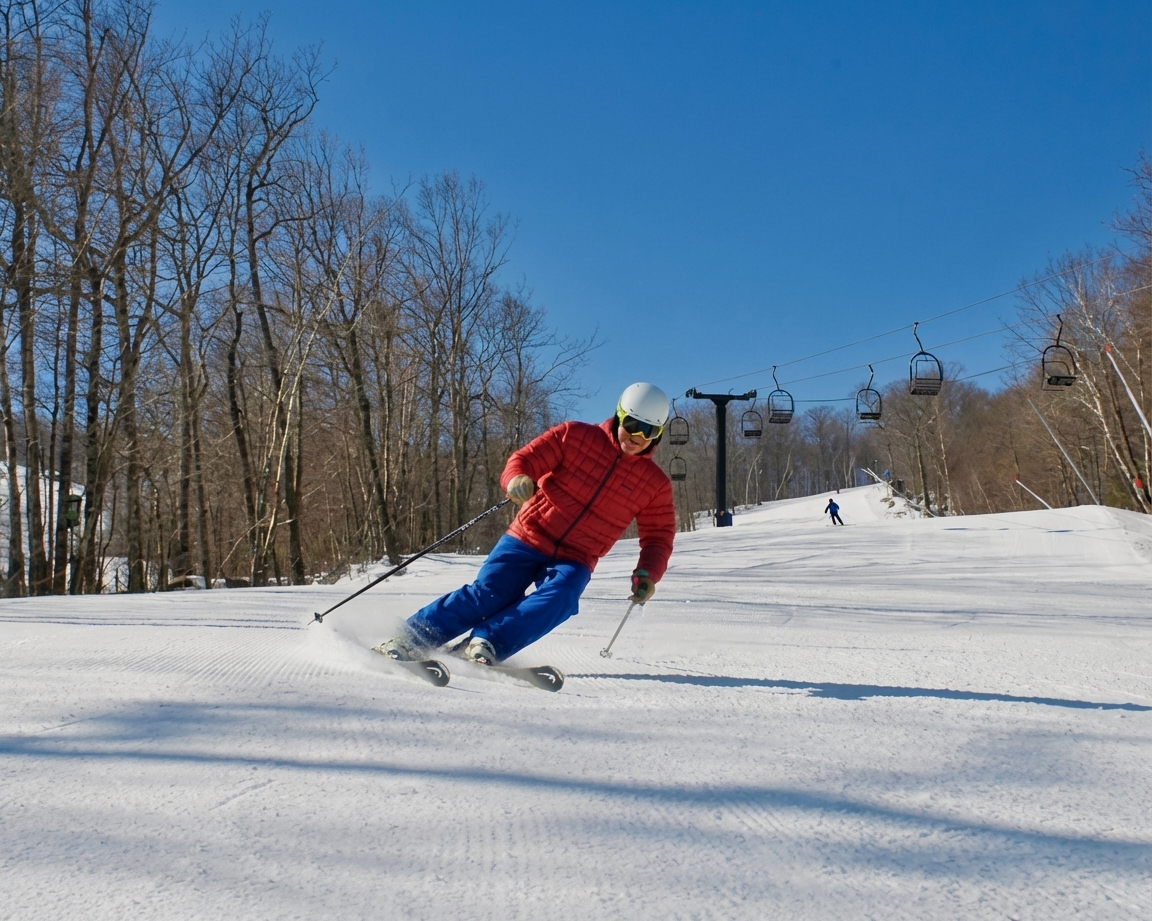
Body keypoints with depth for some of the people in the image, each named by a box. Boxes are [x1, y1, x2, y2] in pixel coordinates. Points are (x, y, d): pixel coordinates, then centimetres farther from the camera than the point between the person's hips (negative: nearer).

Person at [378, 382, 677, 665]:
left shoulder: (655, 485, 4)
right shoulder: (575, 436, -2)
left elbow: (659, 537, 8)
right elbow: (524, 459, -4)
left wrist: (647, 574, -11)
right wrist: (517, 479, -29)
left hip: (573, 560, 2)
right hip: (528, 538, -1)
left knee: (559, 598, -29)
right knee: (489, 594, -18)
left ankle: (486, 644, -29)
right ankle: (411, 639, -10)